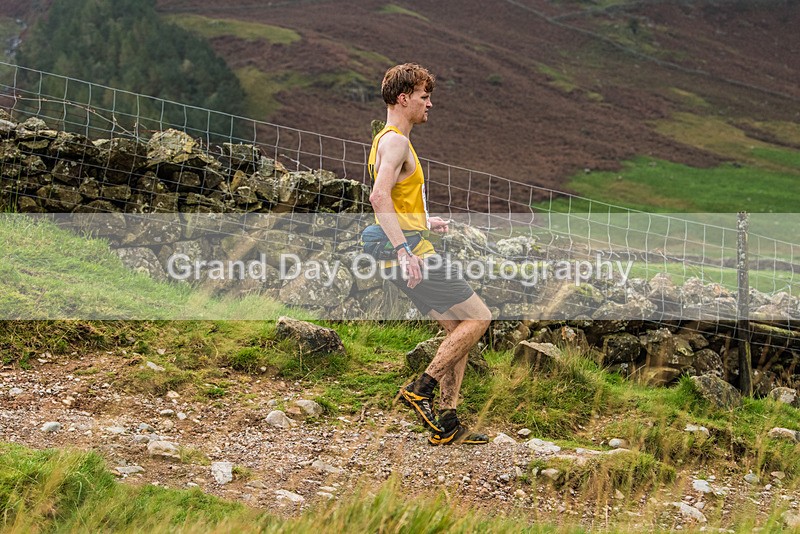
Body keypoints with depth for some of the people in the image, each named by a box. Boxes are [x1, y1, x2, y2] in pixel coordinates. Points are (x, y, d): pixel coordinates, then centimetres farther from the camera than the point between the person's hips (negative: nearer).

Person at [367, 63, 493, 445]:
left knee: (458, 329, 11)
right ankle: (421, 388, -6)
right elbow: (379, 196, -27)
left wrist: (425, 223, 33)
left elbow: (393, 202, 30)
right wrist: (404, 249, -32)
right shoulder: (395, 141, -13)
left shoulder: (390, 140, 20)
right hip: (416, 257, -10)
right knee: (478, 317, -6)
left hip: (412, 258, 10)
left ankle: (446, 425, 9)